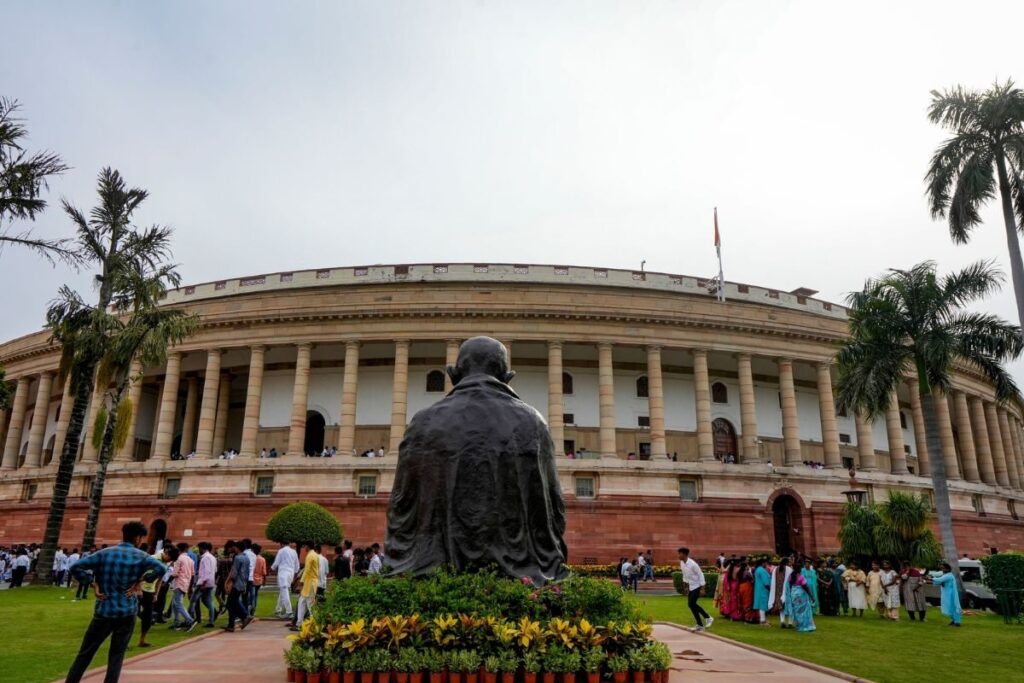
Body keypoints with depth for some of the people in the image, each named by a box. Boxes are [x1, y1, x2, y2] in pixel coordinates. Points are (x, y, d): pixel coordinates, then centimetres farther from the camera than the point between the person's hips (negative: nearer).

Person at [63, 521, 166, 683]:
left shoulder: (104, 553, 0)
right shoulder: (140, 556, -4)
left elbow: (76, 567, -7)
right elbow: (160, 568, -19)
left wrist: (94, 584, -1)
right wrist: (139, 582, -8)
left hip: (104, 611, 1)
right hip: (127, 613, -1)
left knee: (85, 654, 13)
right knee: (116, 655, 11)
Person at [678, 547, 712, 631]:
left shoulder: (692, 564, -23)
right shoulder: (681, 563, -1)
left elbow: (701, 575, -18)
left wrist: (702, 589, -18)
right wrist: (686, 586, 16)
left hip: (697, 586, -8)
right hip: (690, 586, 8)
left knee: (691, 603, -14)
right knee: (691, 604, 7)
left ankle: (708, 618, 1)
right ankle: (700, 625, 20)